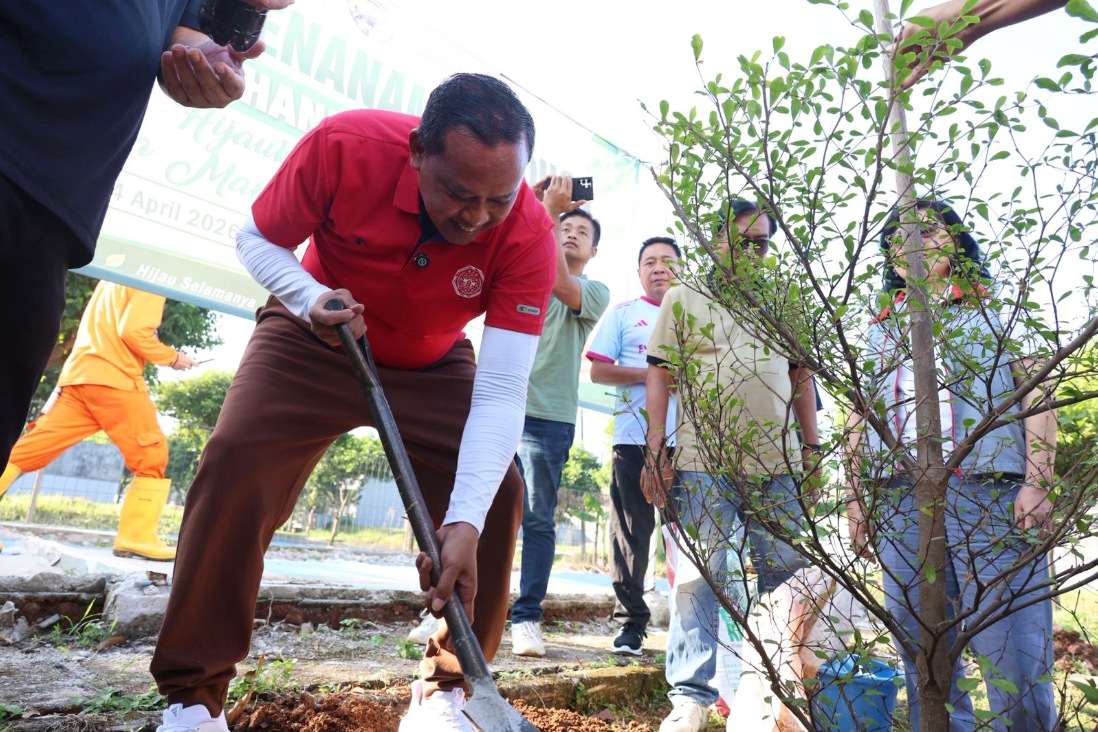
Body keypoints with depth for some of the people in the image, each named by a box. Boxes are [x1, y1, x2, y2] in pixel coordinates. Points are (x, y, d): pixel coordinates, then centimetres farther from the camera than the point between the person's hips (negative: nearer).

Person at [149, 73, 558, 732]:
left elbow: (501, 392, -32)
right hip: (314, 339, 0)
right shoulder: (345, 145, -29)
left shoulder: (530, 235, -29)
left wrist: (464, 522, -43)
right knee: (235, 463, -20)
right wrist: (310, 299, -33)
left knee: (497, 490, -15)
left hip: (433, 368, 1)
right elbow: (258, 239, -11)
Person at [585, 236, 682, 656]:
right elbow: (598, 370, 2)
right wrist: (650, 374, -10)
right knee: (631, 532, 1)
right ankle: (631, 623, 11)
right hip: (634, 437, -1)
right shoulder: (623, 313, 11)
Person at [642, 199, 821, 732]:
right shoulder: (684, 298, 6)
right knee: (699, 575, -2)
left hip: (778, 464, 4)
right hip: (701, 463, -3)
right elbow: (659, 375, 1)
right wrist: (655, 451, -7)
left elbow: (801, 377, 18)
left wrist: (812, 447, 11)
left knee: (789, 576, 9)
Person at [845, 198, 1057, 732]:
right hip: (899, 498, 3)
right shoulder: (880, 329, 20)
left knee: (1015, 656, -5)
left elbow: (1038, 394, 2)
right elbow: (860, 416, 17)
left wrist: (1038, 481, -10)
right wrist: (856, 497, 9)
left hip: (989, 491, -3)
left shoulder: (999, 309, 12)